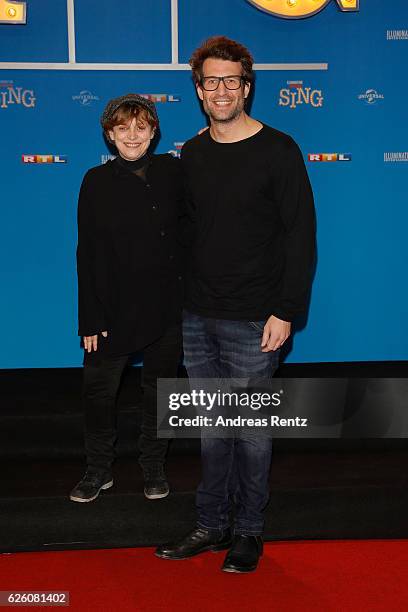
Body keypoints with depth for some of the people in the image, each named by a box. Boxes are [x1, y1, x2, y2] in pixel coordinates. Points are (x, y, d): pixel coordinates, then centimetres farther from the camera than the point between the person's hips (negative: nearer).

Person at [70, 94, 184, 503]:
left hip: (165, 305, 1)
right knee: (98, 392, 7)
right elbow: (86, 254, -3)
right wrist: (90, 319, -6)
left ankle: (154, 468, 33)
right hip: (113, 308, 0)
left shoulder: (172, 171, -1)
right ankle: (99, 469, 29)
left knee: (159, 391, 14)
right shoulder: (97, 181, -3)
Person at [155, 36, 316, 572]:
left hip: (252, 322, -5)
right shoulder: (192, 154, 9)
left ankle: (249, 531, 23)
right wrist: (186, 297, 12)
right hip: (198, 317, 5)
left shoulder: (277, 151, -7)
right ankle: (212, 524, 27)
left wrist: (285, 311, -14)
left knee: (251, 429, 6)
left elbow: (301, 236, -8)